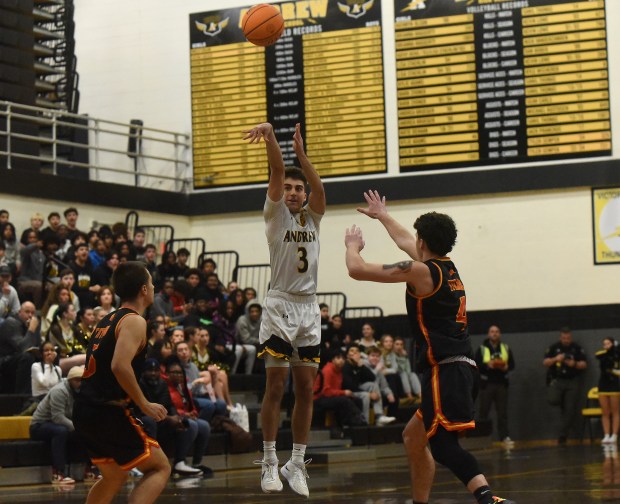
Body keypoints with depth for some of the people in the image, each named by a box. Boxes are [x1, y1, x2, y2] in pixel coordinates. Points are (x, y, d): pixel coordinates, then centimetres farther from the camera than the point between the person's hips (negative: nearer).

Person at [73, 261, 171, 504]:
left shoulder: (107, 320, 17)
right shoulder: (134, 321, -10)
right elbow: (120, 366, -24)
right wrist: (144, 404, -16)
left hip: (83, 411, 9)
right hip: (108, 413, -9)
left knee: (114, 477, 25)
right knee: (160, 467, 0)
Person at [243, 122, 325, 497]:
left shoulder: (313, 217, 11)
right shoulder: (276, 213, 3)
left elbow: (319, 188, -9)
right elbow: (277, 171, -12)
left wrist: (300, 152, -21)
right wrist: (270, 135, -26)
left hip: (309, 310, 4)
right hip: (280, 307, -4)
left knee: (306, 389, 3)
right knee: (276, 387, -4)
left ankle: (297, 464, 10)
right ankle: (270, 463, 2)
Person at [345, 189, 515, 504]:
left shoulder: (421, 271, -8)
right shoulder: (446, 267, 17)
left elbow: (357, 270, -3)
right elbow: (405, 242, 38)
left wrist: (353, 245, 18)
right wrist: (383, 216, 53)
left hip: (445, 370, -9)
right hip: (456, 368, 9)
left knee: (443, 445, -20)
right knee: (413, 437, 22)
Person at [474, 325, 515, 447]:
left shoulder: (506, 348, 11)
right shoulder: (482, 349, 2)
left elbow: (512, 364, 12)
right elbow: (476, 365, -4)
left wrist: (507, 367, -10)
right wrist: (487, 365, -20)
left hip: (502, 383, 2)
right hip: (486, 383, -2)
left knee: (502, 412, 0)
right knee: (484, 411, 0)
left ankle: (504, 437, -1)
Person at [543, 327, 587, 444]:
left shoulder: (577, 348, 3)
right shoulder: (554, 348, 4)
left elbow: (584, 364, 1)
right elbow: (545, 363, 1)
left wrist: (574, 364, -19)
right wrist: (555, 359, -17)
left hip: (572, 382, 0)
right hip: (556, 380, 0)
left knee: (570, 409, -4)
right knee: (552, 400, -24)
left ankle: (563, 435, 6)